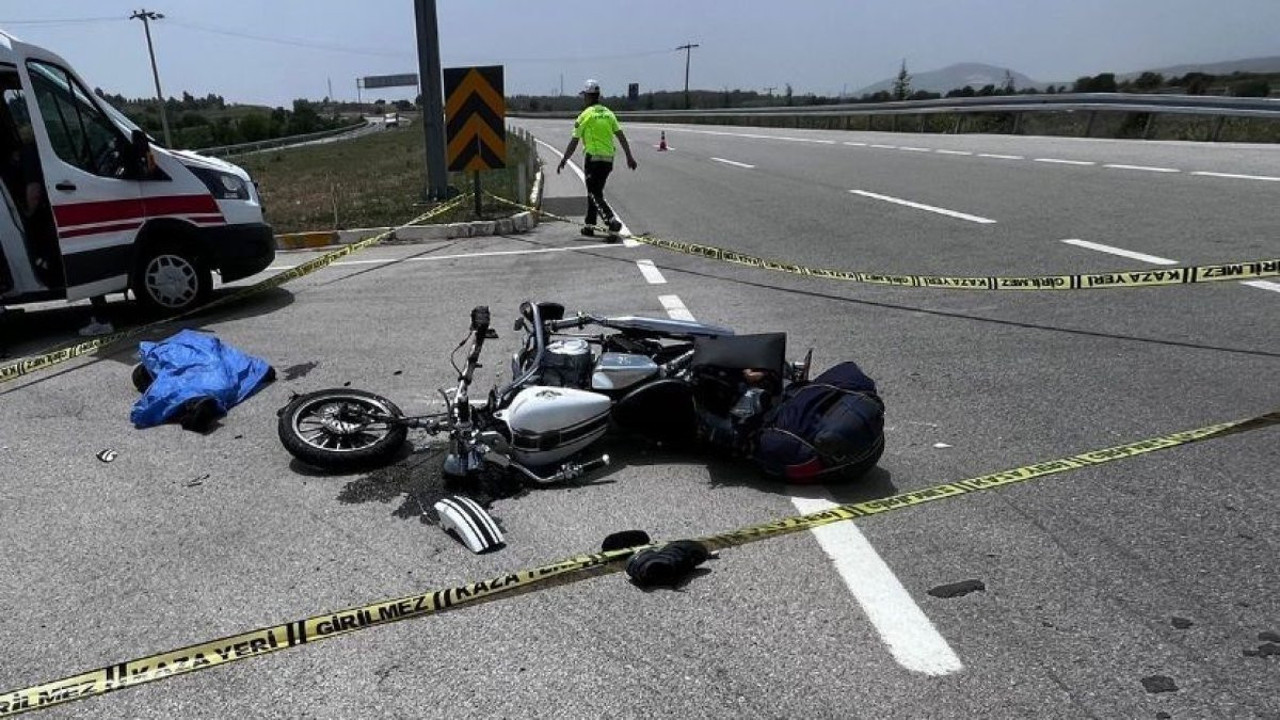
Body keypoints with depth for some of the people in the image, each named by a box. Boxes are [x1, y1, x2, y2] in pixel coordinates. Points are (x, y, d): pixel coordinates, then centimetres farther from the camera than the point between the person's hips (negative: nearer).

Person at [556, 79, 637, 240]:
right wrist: (629, 156, 9)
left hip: (593, 158, -6)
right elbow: (621, 136, 6)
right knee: (594, 191, 17)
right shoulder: (608, 113, 11)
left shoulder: (585, 115, -5)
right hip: (609, 159, 6)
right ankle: (589, 226, 21)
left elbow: (574, 142, -4)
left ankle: (612, 221, -24)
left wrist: (563, 161, 5)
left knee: (595, 195, -5)